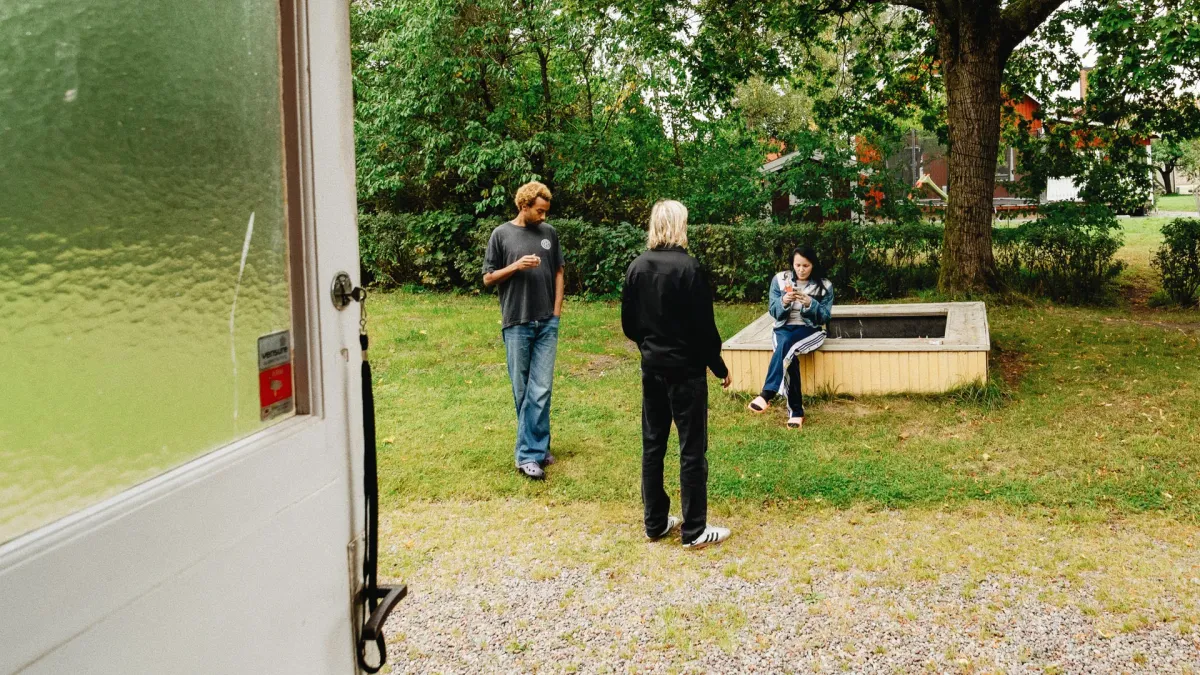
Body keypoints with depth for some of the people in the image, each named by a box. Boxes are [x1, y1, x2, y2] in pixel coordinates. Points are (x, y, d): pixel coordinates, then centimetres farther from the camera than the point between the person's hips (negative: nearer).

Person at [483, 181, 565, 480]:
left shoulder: (548, 233, 8)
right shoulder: (502, 235, 1)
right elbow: (488, 278, 3)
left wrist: (557, 310, 6)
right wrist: (516, 266, -12)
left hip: (547, 323, 2)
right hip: (517, 324, -2)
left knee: (541, 389, -2)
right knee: (522, 390, 4)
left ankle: (529, 453, 5)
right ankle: (536, 447, 13)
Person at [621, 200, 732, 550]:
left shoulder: (637, 267, 2)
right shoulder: (688, 268, -16)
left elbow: (628, 323, 8)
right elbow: (704, 326, -14)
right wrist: (719, 367, -3)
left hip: (652, 369, 6)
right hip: (686, 370, -6)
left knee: (652, 446, 13)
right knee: (692, 449, 1)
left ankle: (655, 522, 21)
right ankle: (694, 531, 7)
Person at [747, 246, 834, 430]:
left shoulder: (824, 286, 0)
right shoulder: (779, 280, 3)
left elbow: (824, 317, -2)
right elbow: (773, 311, 2)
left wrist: (810, 304, -20)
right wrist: (784, 302, -20)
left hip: (810, 331, -2)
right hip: (784, 329, 2)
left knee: (786, 344, -36)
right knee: (789, 354, -32)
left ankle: (767, 395, -41)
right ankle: (796, 412, -29)